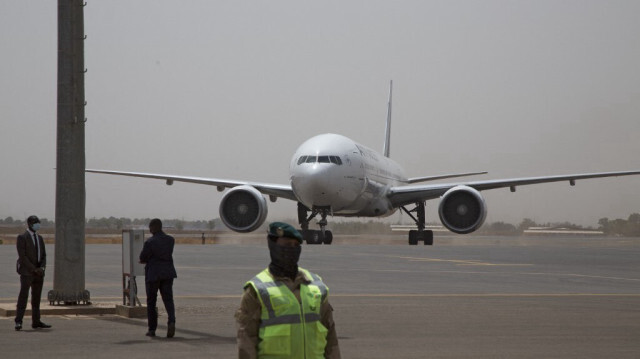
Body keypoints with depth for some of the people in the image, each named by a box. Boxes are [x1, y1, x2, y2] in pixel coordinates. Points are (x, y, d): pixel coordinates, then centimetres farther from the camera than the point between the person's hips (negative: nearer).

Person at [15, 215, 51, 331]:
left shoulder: (39, 238, 15)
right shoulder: (22, 238, -6)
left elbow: (43, 255, 13)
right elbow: (22, 256, -14)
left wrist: (42, 267, -6)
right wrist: (34, 269, -18)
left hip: (39, 273, 7)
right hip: (26, 272, -6)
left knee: (36, 297, 7)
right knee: (23, 296, -12)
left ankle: (36, 322, 11)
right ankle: (18, 322, -14)